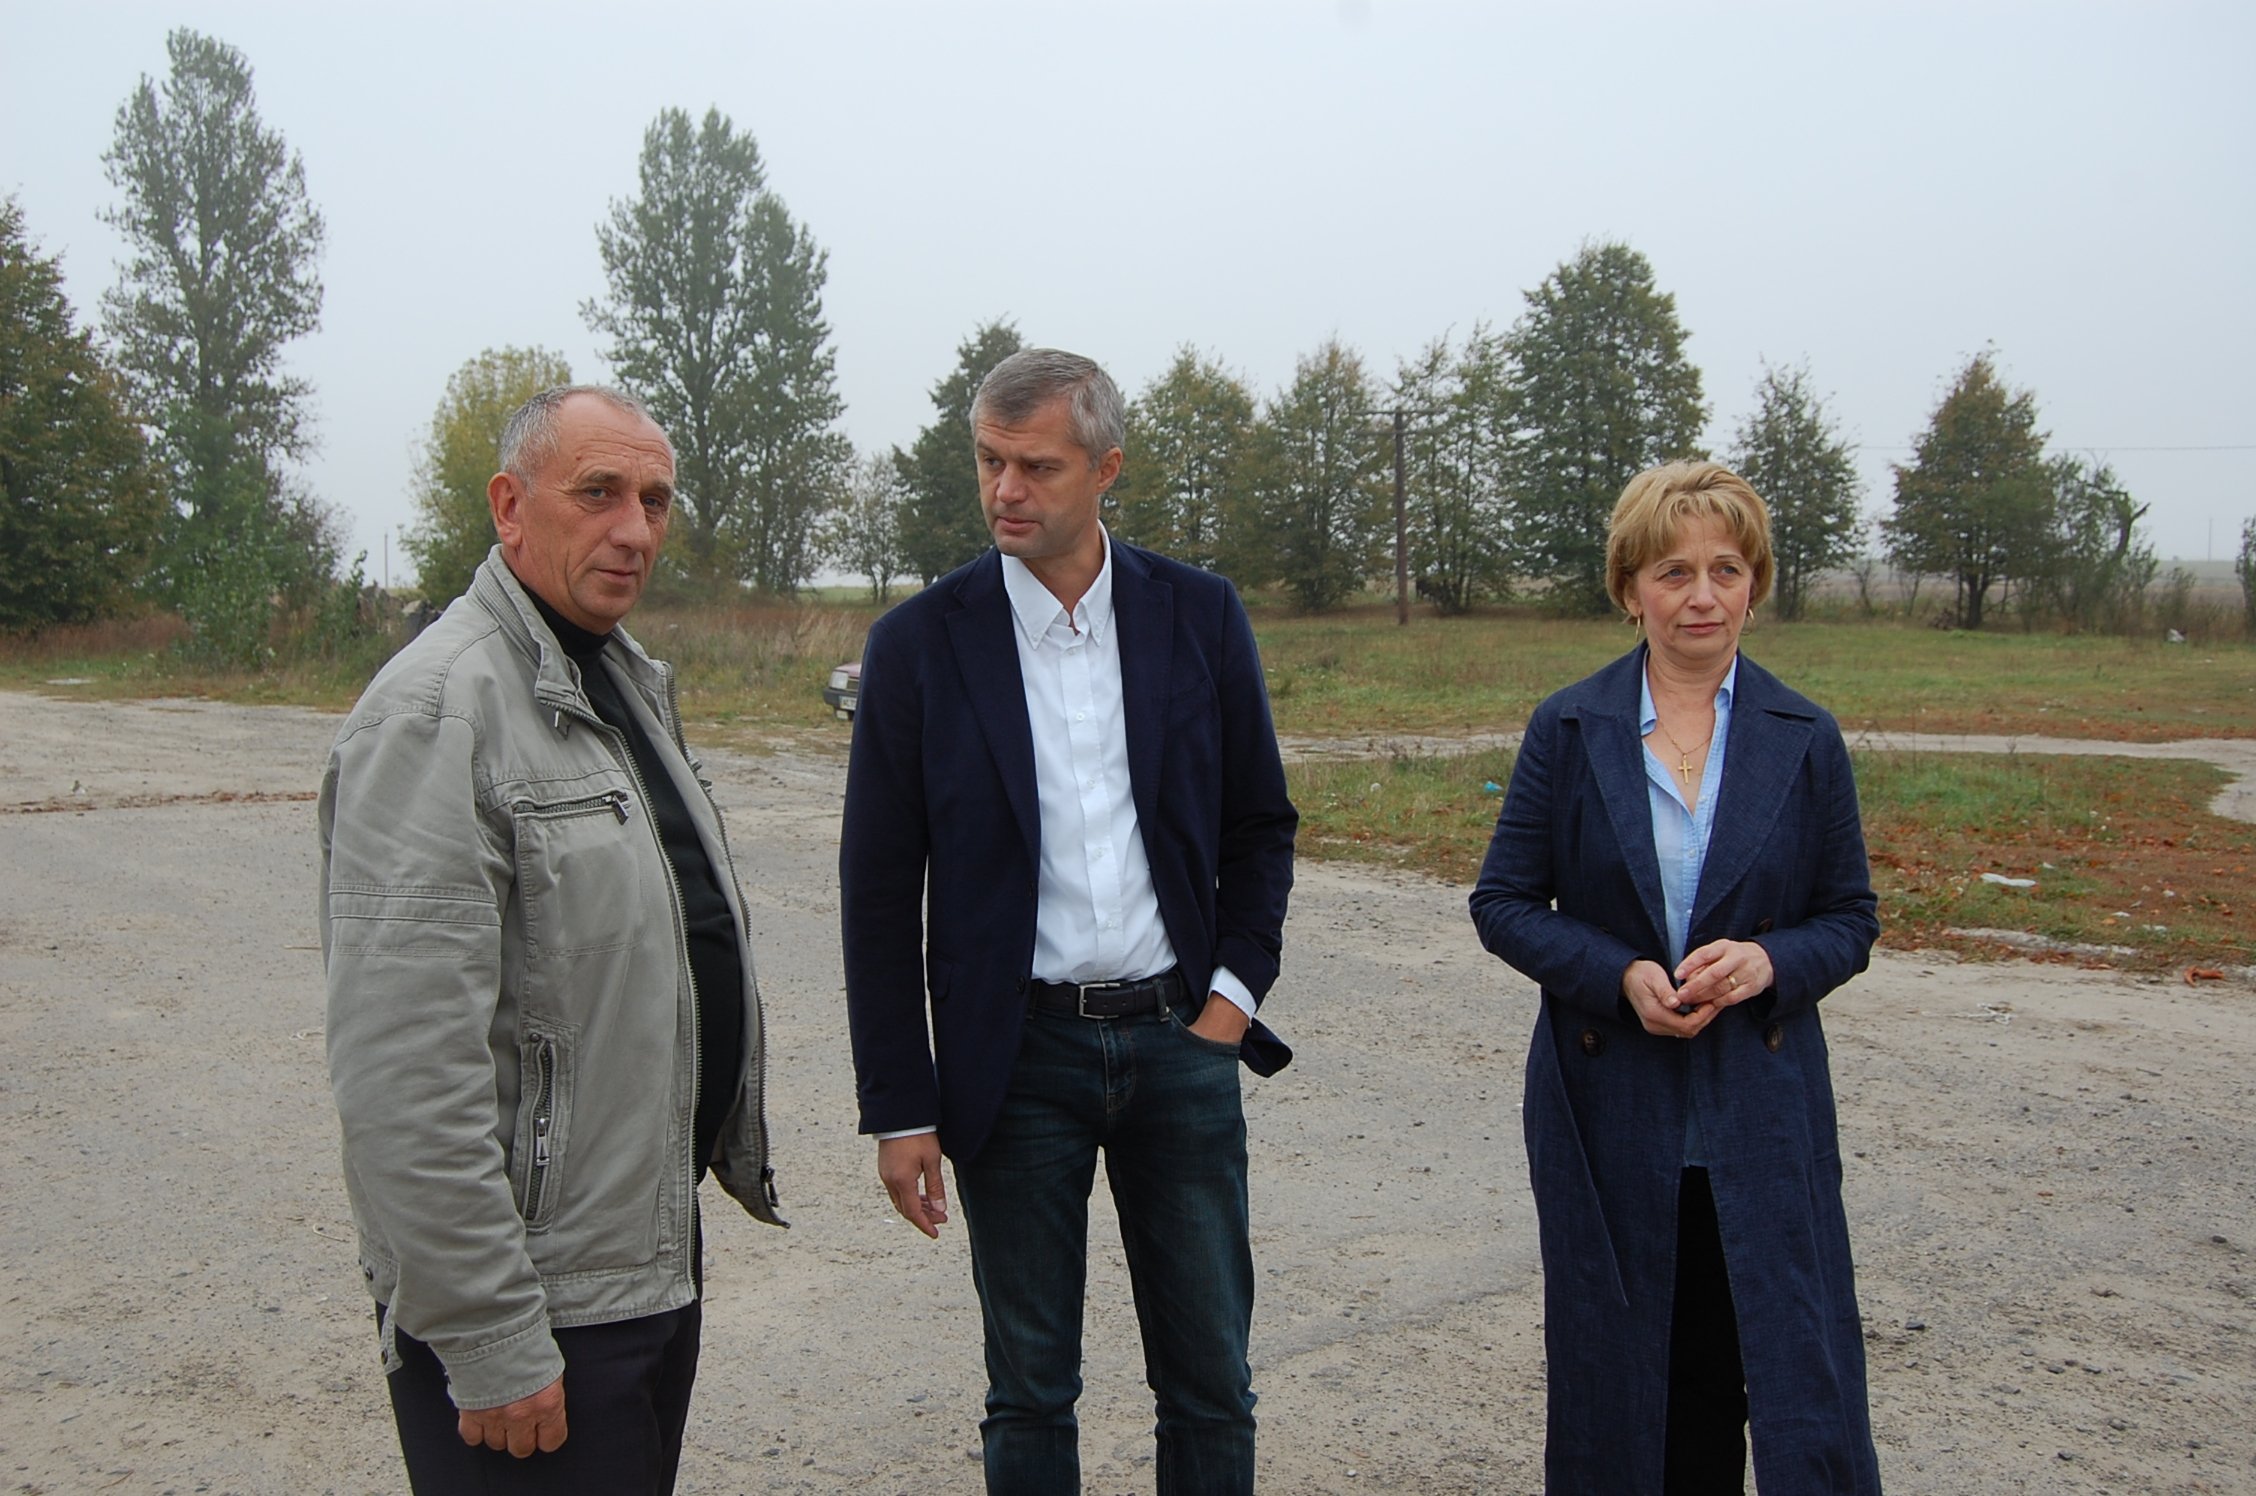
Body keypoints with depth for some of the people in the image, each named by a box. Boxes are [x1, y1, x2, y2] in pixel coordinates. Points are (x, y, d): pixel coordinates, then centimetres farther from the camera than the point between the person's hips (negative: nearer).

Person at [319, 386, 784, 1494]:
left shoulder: (631, 682, 11)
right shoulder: (440, 708, -19)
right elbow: (405, 1073, -24)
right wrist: (490, 1345, -22)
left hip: (656, 1254, 9)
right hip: (535, 1300, -9)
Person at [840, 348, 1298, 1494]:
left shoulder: (1199, 615, 0)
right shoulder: (921, 641, -5)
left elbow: (1260, 824, 10)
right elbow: (879, 894, -3)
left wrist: (1234, 990, -2)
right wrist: (899, 1108, -4)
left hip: (1180, 1042, 2)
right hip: (1017, 1056, -1)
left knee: (1211, 1386, 12)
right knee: (1029, 1393, 12)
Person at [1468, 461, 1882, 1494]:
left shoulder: (1804, 740, 2)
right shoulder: (1569, 730, 0)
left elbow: (1850, 919, 7)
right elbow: (1503, 902, 1)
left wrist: (1769, 961, -15)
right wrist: (1620, 974, -15)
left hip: (1761, 1108, 0)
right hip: (1607, 1106, 0)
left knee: (1797, 1378, -1)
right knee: (1617, 1389, 10)